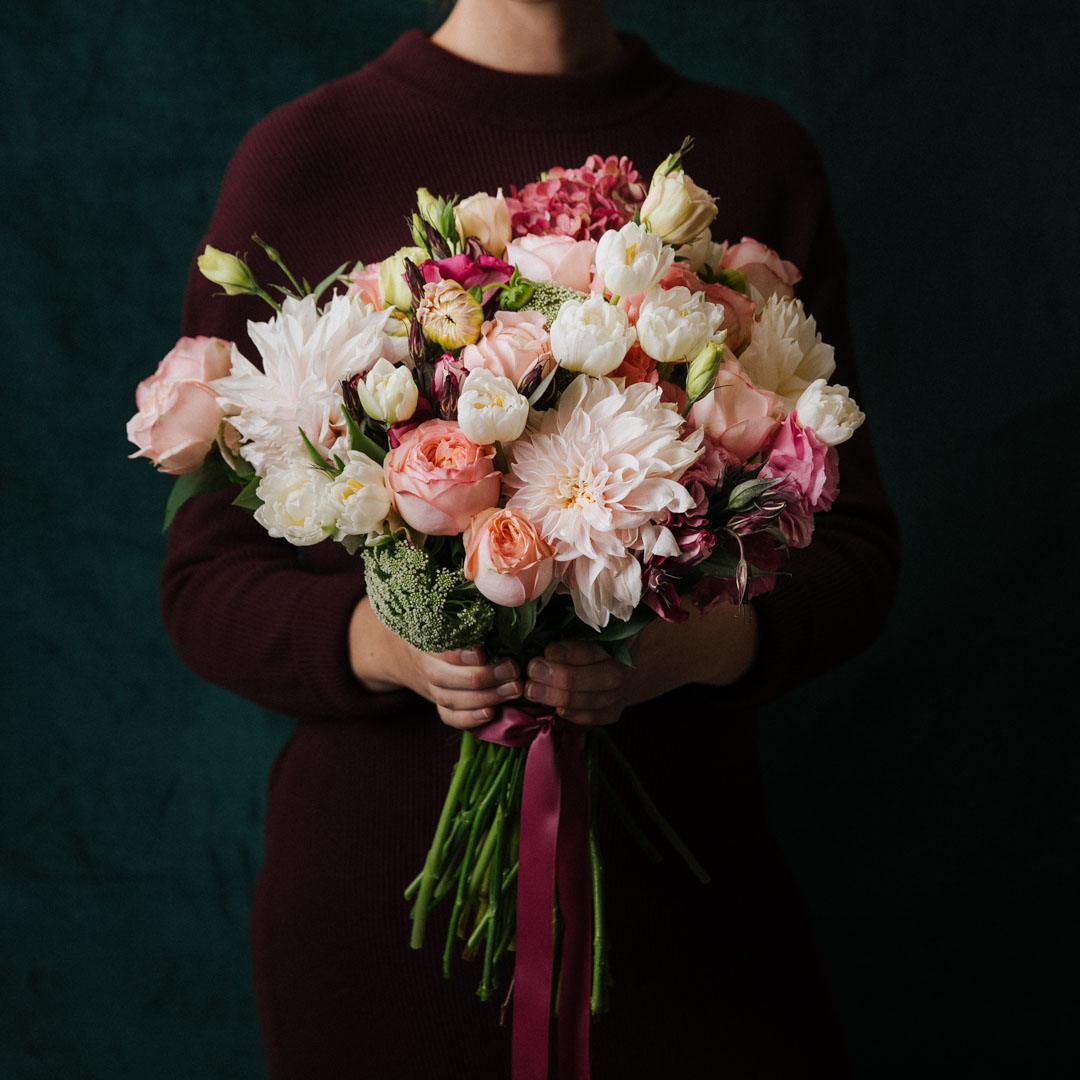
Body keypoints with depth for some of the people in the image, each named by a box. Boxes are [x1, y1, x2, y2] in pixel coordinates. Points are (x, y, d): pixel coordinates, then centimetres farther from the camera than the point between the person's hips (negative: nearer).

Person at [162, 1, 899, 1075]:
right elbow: (205, 580, -2)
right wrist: (375, 640, -23)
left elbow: (853, 543, 3)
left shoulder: (757, 155, 2)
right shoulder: (298, 159, -4)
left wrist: (709, 638, -19)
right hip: (379, 873, -1)